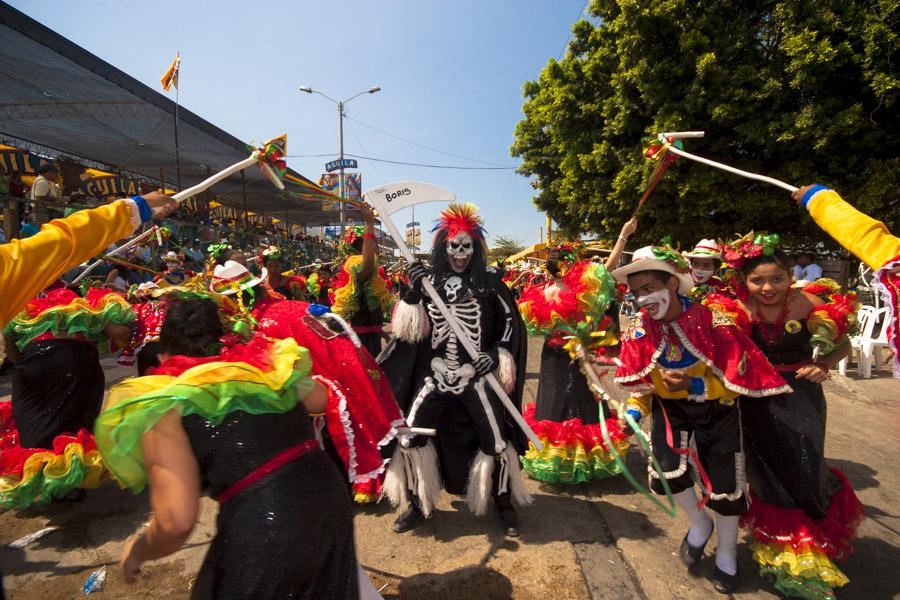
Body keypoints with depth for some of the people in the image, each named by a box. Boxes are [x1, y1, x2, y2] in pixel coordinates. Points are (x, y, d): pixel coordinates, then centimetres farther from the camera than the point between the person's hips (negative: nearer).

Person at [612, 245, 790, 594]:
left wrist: (693, 385, -32)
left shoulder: (715, 322, -25)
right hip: (670, 406, 2)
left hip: (716, 408, -2)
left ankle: (727, 553, 38)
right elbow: (641, 381, -1)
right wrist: (634, 408, -18)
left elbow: (738, 380, -19)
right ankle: (699, 523, 20)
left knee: (722, 481, 8)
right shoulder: (640, 330, -14)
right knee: (666, 470, -16)